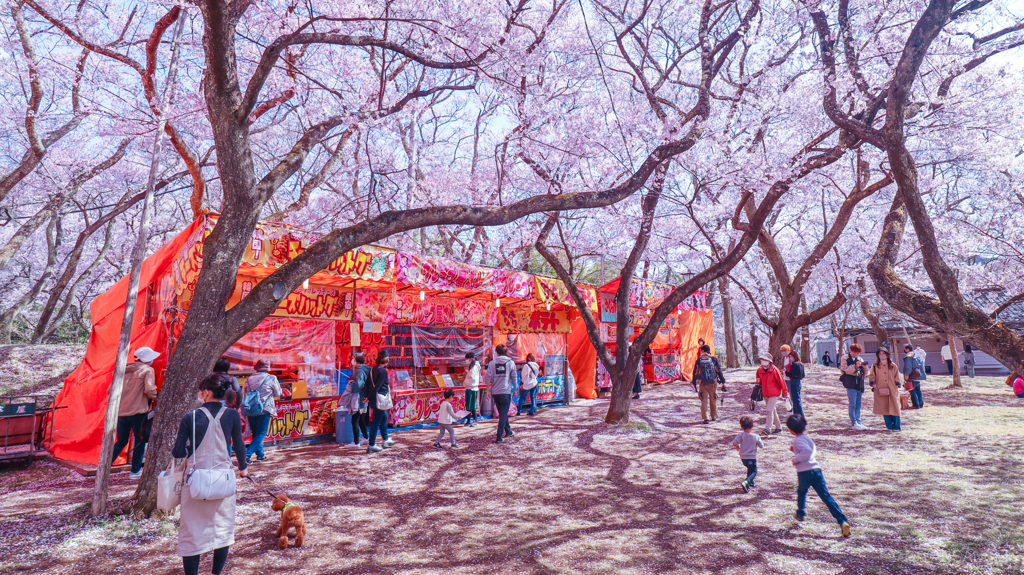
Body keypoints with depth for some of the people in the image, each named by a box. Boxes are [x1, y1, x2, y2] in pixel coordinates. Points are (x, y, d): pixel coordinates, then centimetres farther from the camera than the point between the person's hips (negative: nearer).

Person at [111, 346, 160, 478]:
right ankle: (136, 471, 9)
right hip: (138, 411, -6)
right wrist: (155, 398, 1)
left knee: (121, 441, 20)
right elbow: (149, 389, -17)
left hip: (121, 411, 6)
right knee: (140, 441, 6)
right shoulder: (147, 370, -5)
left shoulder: (125, 369, 12)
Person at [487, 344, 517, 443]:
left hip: (495, 393, 3)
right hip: (506, 392, -3)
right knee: (503, 414, 0)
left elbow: (488, 378, -2)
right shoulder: (510, 362, -1)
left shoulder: (492, 363, 1)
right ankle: (499, 437, -5)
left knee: (502, 414, 19)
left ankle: (508, 431, 33)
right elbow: (514, 377, 2)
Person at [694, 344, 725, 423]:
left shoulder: (699, 360, 0)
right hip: (713, 383, 1)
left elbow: (695, 372, 4)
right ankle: (714, 417, 22)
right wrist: (722, 380, 11)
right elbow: (718, 370, 3)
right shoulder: (714, 359, 0)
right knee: (713, 400, 14)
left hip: (702, 383, 0)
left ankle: (705, 418, -2)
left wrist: (694, 381, 15)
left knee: (704, 401, 3)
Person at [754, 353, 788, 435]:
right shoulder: (760, 370, 4)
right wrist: (758, 381, 3)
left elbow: (781, 381, -8)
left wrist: (785, 393, -4)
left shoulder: (774, 370, -13)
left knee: (769, 410, -14)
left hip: (774, 393, -7)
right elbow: (758, 377, 26)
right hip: (765, 394, 7)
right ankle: (778, 427, 26)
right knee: (772, 410, 14)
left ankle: (767, 429, -15)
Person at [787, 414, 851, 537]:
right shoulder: (808, 438, 18)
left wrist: (796, 458, -15)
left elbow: (808, 451, -24)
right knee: (826, 496, 1)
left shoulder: (797, 440, -7)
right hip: (816, 470, 6)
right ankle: (842, 521, -10)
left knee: (801, 492, 22)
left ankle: (801, 513, 37)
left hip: (804, 472, -6)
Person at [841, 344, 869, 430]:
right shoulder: (846, 359, 0)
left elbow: (865, 373, 17)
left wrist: (865, 367, -4)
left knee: (858, 405, 10)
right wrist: (855, 366, -24)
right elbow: (846, 370, -12)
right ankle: (854, 423, -3)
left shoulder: (861, 359, 15)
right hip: (851, 384, -6)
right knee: (852, 404, -6)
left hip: (859, 384, 6)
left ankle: (858, 422, 16)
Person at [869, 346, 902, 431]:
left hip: (892, 390, 0)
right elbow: (872, 376, 12)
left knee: (894, 408, -3)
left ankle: (896, 426, 5)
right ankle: (889, 426, 8)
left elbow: (897, 376, 12)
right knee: (885, 408, 0)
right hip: (881, 391, 0)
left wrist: (897, 384, 2)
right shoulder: (875, 366, 8)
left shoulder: (893, 366, 8)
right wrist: (873, 384, -1)